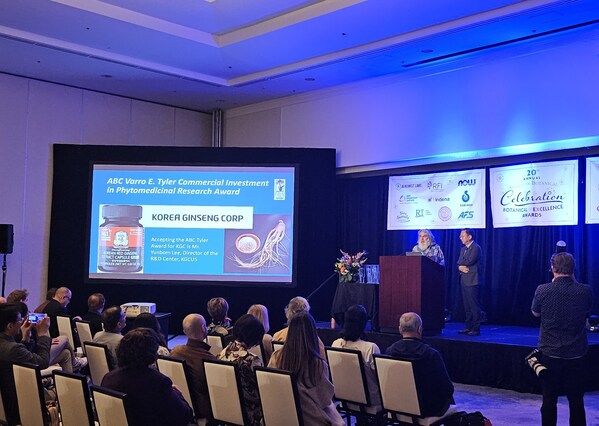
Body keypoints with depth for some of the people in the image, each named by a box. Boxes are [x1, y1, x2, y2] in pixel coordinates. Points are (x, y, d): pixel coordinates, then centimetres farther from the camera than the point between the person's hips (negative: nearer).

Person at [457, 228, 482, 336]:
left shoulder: (476, 248, -8)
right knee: (467, 306, 11)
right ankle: (468, 327, 16)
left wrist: (461, 263, 0)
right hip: (463, 280, 8)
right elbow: (459, 263, 12)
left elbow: (470, 261, -18)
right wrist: (460, 267, -9)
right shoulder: (463, 249, 19)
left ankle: (476, 328, -4)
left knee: (474, 305, -7)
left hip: (472, 281, -8)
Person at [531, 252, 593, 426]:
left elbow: (535, 312, 7)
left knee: (549, 400, 10)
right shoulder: (585, 291, -9)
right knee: (576, 402, 10)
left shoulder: (543, 290, -12)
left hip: (550, 354, -1)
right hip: (576, 355, 1)